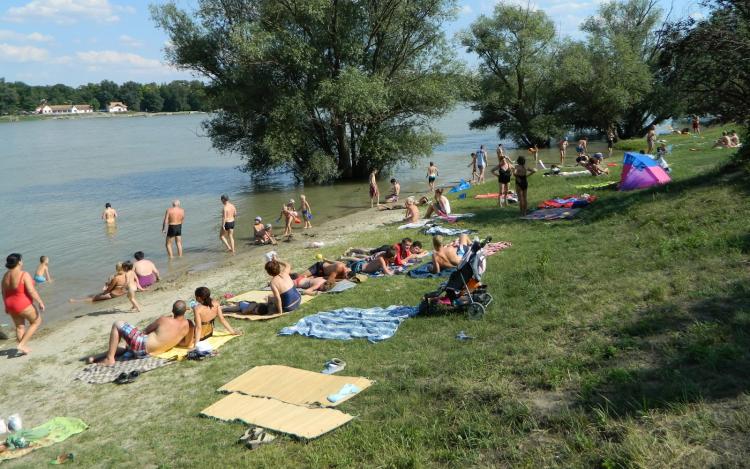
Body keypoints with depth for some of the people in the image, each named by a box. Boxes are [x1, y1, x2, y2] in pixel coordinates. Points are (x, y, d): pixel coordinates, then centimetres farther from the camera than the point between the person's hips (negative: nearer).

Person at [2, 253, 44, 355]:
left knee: (19, 326, 18)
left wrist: (6, 306, 19)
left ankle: (24, 348, 27)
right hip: (24, 305, -7)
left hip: (11, 305, 7)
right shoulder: (24, 275, -20)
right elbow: (31, 291, -24)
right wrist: (40, 302, -17)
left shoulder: (6, 276, 1)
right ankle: (22, 344, 5)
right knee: (36, 321, 12)